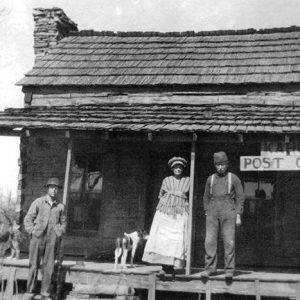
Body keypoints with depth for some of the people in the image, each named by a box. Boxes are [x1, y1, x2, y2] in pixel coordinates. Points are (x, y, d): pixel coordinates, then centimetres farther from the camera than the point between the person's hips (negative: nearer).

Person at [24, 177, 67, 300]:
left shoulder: (60, 206, 6)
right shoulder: (38, 202, -1)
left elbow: (63, 222, 20)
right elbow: (28, 219, 1)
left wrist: (59, 234, 7)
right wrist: (33, 232, -8)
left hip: (51, 240, 2)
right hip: (37, 239, -2)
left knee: (49, 267, 2)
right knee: (34, 266, 0)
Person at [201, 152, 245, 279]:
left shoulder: (234, 178, 4)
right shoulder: (210, 179, 12)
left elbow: (240, 197, 3)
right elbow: (206, 197, 19)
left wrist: (238, 215, -4)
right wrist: (206, 213, 9)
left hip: (228, 212, -2)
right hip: (213, 212, 3)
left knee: (229, 242, -5)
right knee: (210, 240, -5)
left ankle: (229, 269, 1)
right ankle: (210, 268, 1)